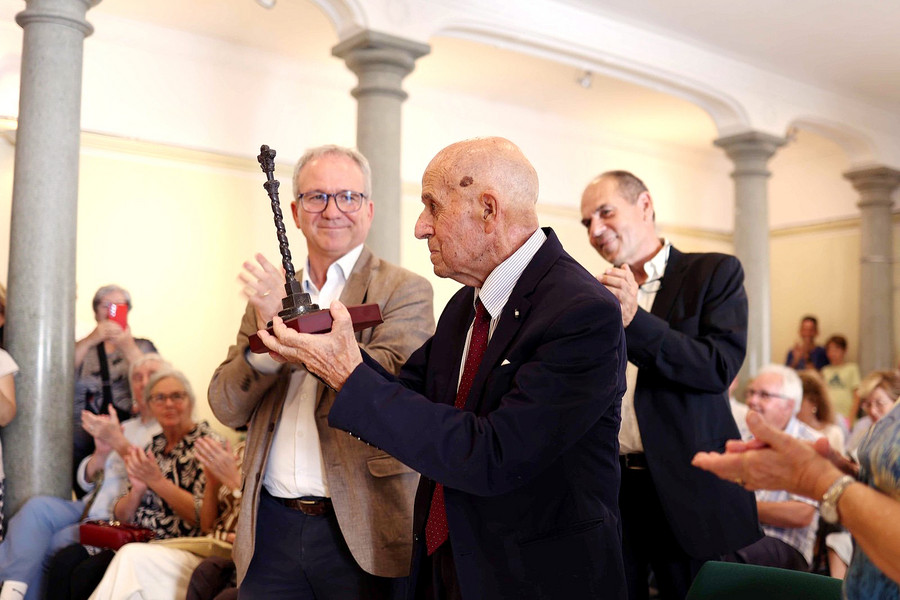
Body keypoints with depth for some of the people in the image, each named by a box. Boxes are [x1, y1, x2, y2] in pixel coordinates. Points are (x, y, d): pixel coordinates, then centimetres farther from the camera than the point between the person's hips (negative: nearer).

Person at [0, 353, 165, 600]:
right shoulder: (125, 427, 21)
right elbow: (85, 481, 17)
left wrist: (119, 443, -17)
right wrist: (101, 453, -4)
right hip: (91, 510, 6)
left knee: (52, 544, -24)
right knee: (38, 506, -20)